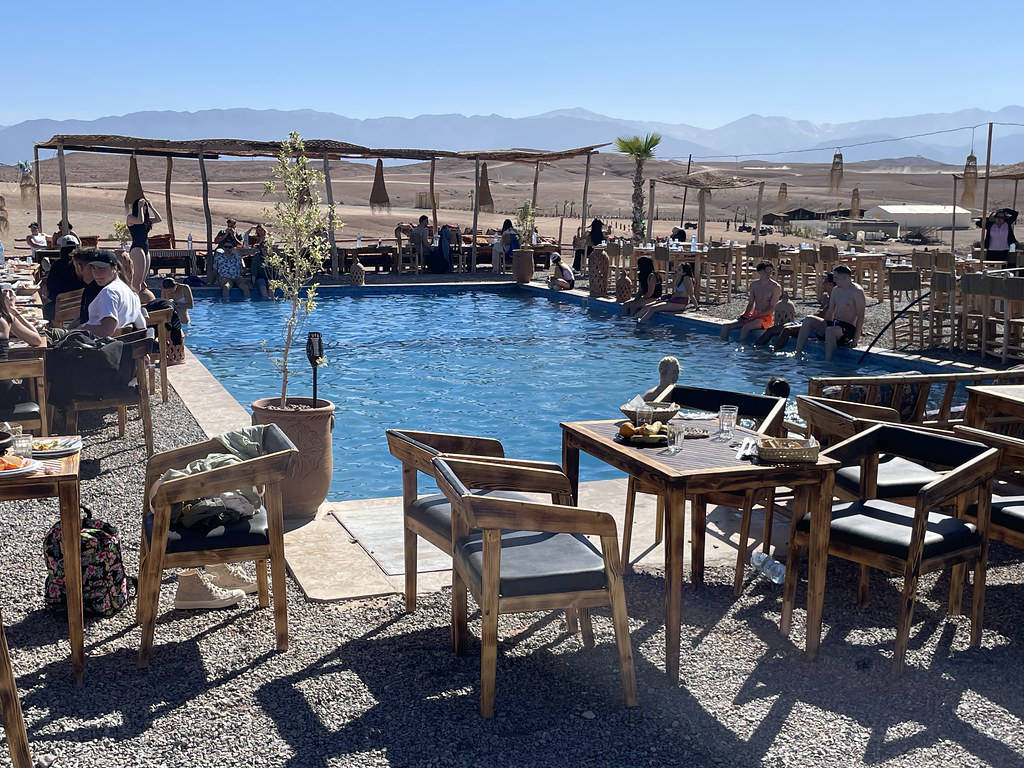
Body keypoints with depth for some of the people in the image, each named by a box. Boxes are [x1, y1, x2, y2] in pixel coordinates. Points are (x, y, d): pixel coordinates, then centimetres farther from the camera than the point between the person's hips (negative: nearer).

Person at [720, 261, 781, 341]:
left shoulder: (775, 287, -8)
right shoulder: (754, 285, 10)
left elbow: (772, 308, -11)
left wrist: (756, 316, -18)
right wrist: (744, 314, -4)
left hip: (765, 318, -6)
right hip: (753, 316, 6)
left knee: (745, 327, -35)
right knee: (725, 326, -8)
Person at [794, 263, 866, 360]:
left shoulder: (857, 292, -10)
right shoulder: (836, 290, 14)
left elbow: (860, 317, -14)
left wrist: (856, 340, -19)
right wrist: (823, 326, 10)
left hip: (848, 328, -8)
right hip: (834, 324, 8)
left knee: (830, 330, -39)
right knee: (808, 320, -11)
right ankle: (797, 353, -17)